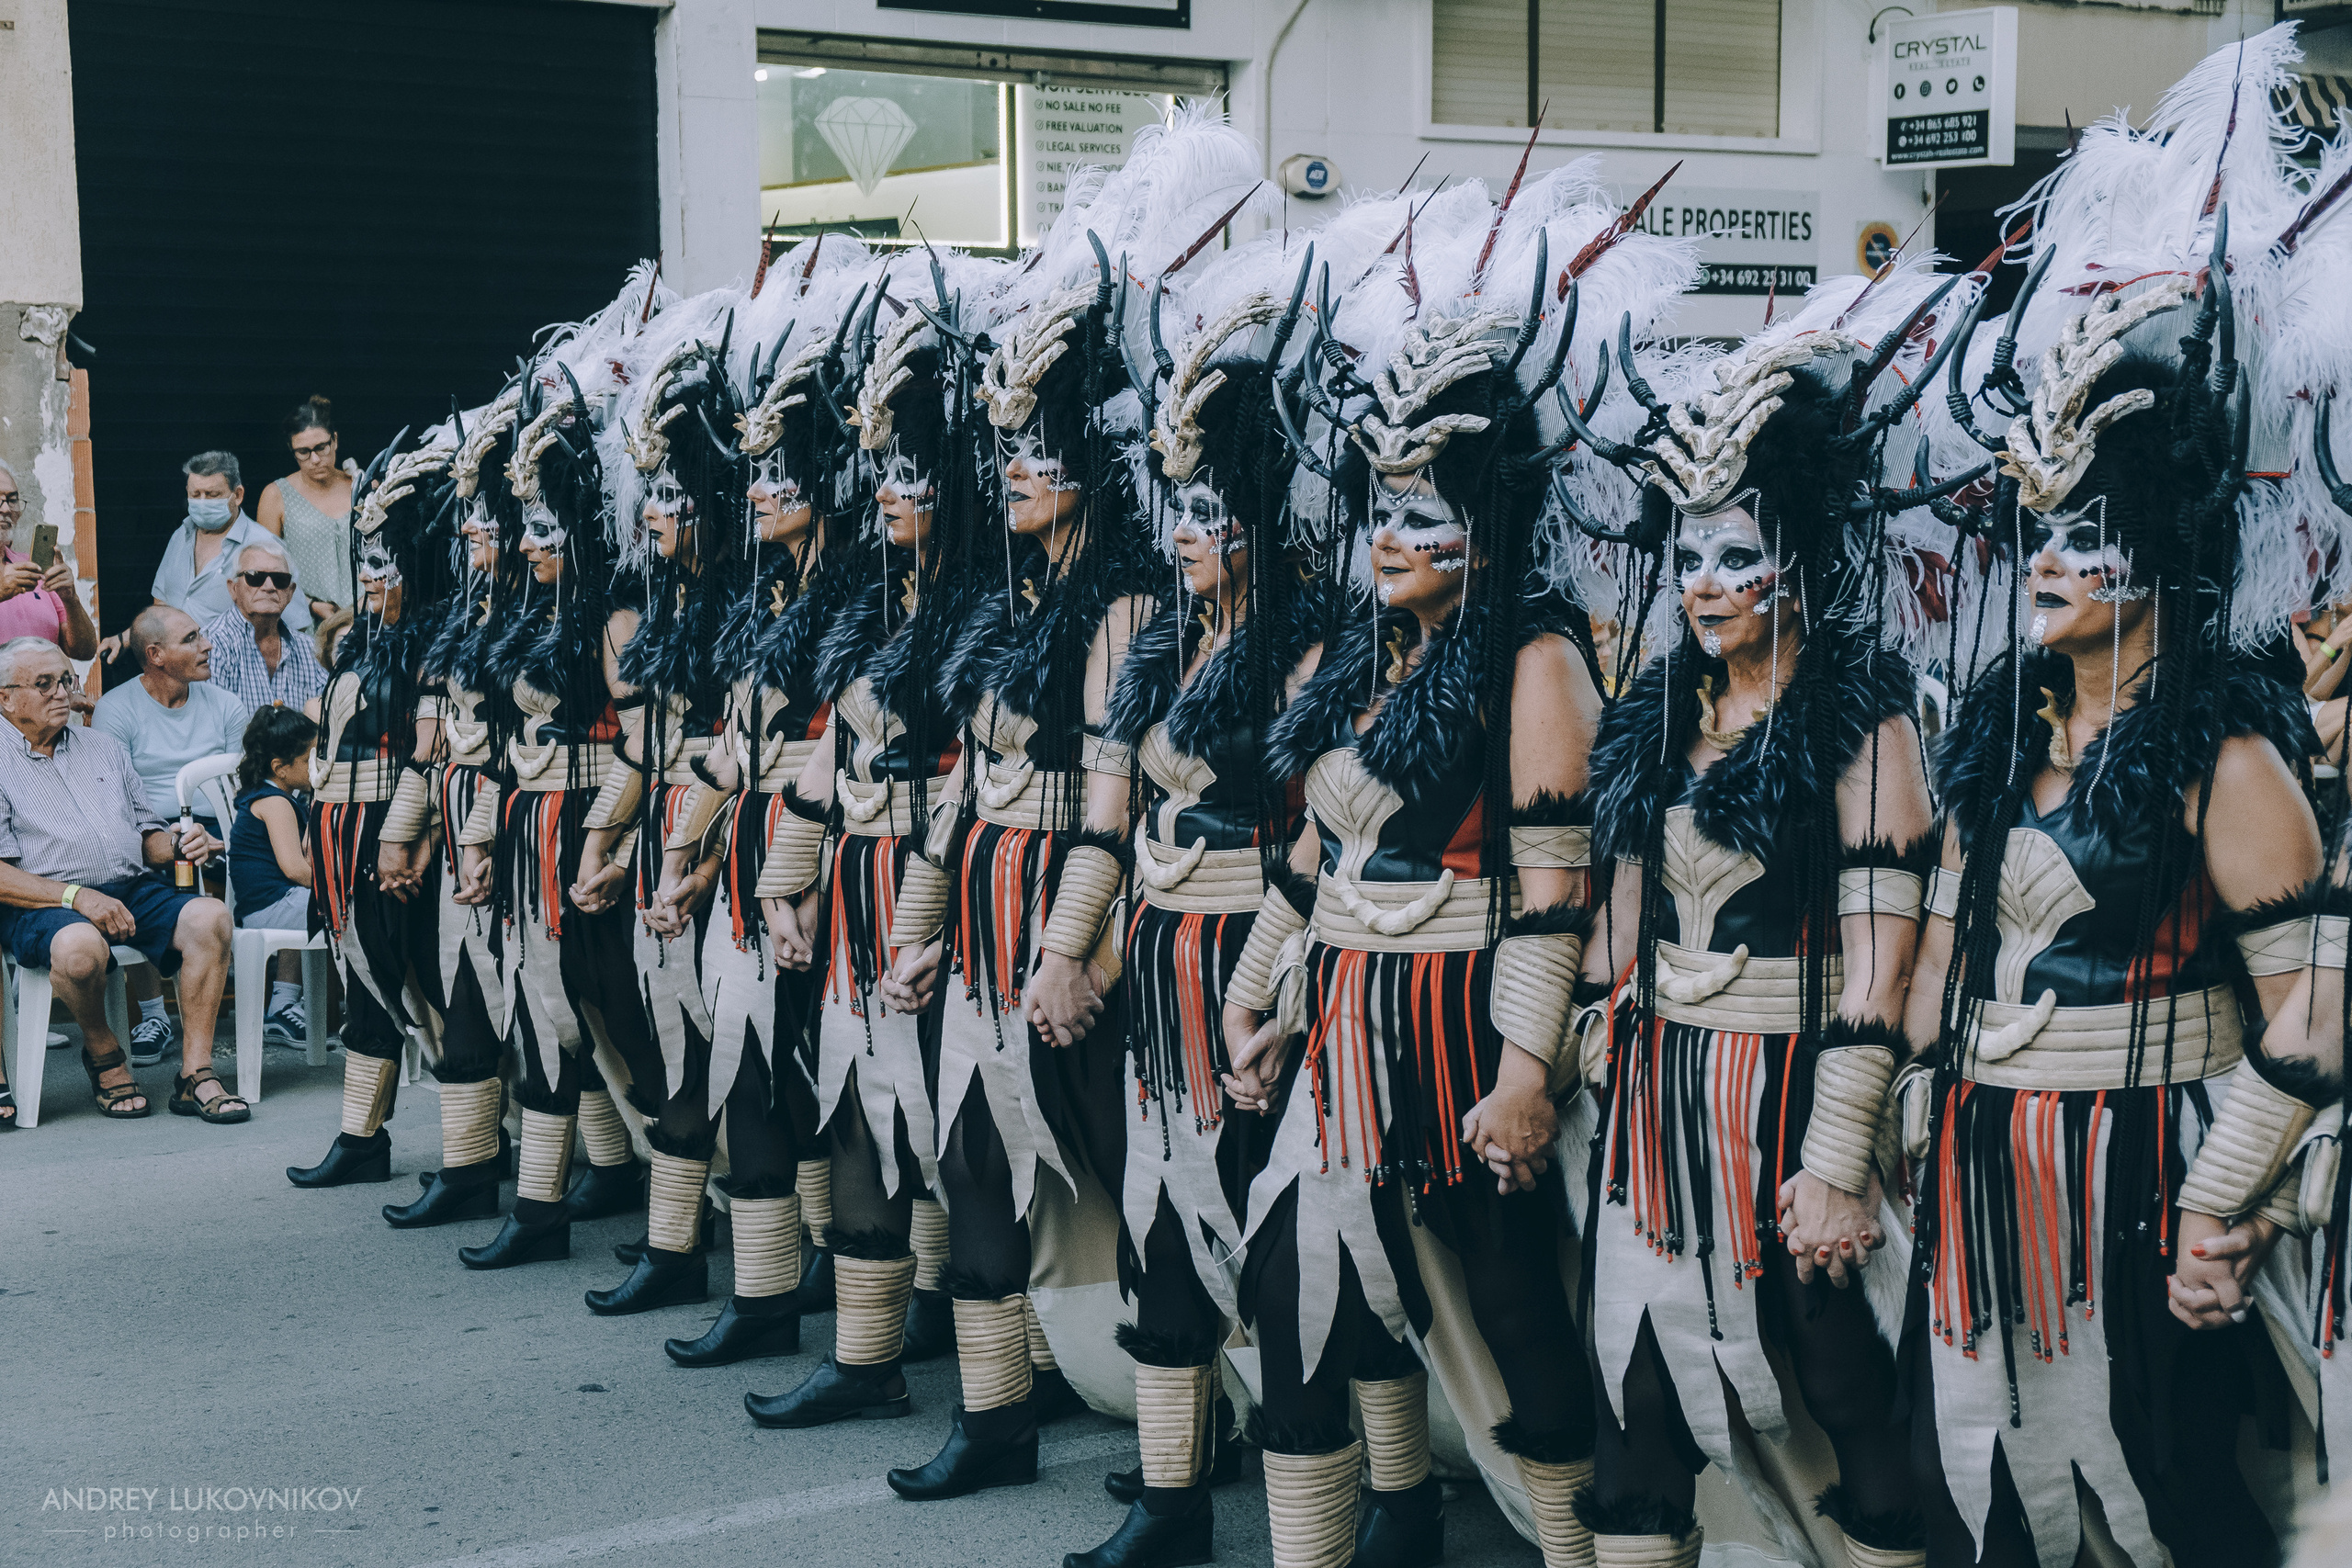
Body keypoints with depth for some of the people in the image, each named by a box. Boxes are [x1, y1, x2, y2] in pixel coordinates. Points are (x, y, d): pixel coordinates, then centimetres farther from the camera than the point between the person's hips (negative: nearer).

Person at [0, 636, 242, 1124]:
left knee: (209, 916, -25)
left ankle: (195, 1074, -21)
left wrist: (179, 845, -1)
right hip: (45, 904, -5)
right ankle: (103, 1055, -8)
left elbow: (147, 836, 24)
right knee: (80, 946, -40)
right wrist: (76, 896, -20)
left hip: (133, 888, 5)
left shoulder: (104, 748, 23)